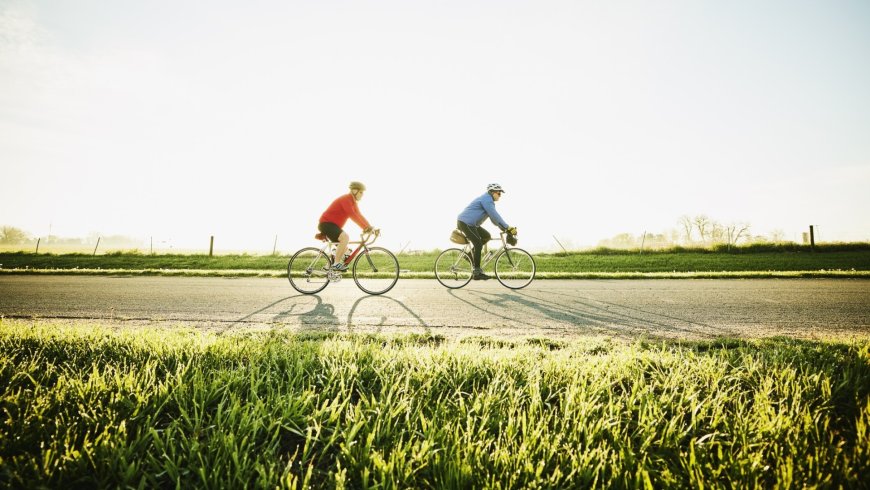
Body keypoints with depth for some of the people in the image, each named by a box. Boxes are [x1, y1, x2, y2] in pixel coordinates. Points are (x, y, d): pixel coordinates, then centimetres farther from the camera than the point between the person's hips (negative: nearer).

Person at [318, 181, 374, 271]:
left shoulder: (353, 202, 11)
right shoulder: (346, 199, -20)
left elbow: (359, 216, 9)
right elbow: (352, 215, -32)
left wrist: (369, 227, -3)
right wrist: (366, 227, -35)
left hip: (333, 225, 10)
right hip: (326, 223, -10)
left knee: (345, 248, 11)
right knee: (345, 237, -31)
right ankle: (336, 264, -26)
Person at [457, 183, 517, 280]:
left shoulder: (488, 200, 19)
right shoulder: (487, 200, -14)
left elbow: (494, 218, 18)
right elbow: (495, 216, -22)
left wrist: (505, 229, 9)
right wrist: (508, 228, -21)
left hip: (471, 223, 11)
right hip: (465, 223, -11)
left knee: (487, 236, 9)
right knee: (478, 244, -14)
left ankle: (471, 255, 13)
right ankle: (477, 272, -12)